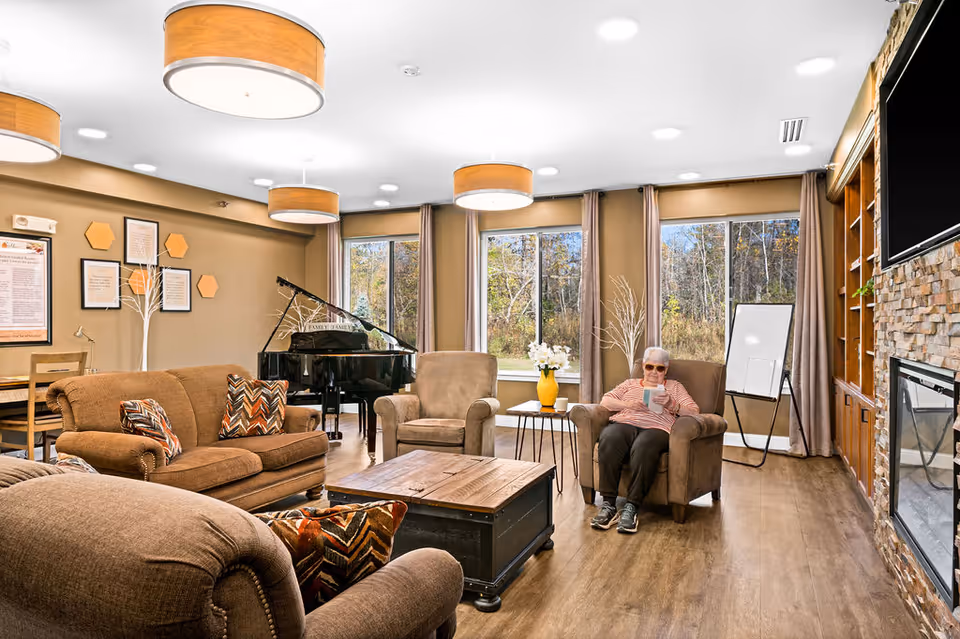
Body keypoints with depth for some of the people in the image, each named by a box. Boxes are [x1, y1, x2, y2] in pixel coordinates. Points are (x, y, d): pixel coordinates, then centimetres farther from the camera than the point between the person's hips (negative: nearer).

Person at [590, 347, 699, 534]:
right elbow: (605, 401, 17)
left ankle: (631, 508, -36)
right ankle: (608, 505, -33)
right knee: (608, 441, -36)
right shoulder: (630, 384, 31)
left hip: (656, 428, -1)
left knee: (643, 448, -40)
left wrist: (670, 404, -7)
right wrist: (628, 404, -2)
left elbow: (694, 411, 12)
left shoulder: (674, 387, 27)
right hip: (624, 424, 2)